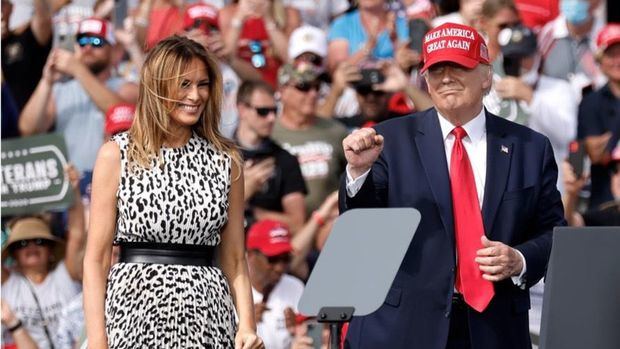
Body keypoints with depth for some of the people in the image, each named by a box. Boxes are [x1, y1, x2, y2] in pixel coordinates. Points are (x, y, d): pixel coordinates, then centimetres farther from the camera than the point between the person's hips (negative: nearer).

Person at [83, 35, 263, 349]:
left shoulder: (226, 159, 8)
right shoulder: (117, 155, 1)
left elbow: (234, 259, 10)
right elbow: (96, 258, -1)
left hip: (206, 317, 2)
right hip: (136, 309, -2)